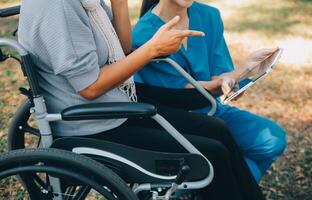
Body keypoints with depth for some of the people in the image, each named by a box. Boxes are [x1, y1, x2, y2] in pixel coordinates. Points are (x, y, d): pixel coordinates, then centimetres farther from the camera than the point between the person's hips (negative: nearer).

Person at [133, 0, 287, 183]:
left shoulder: (209, 16, -1)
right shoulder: (144, 36, -17)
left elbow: (218, 78, -3)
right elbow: (182, 92, -17)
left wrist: (227, 80, -29)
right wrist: (243, 70, -29)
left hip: (211, 111, 6)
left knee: (273, 139, -16)